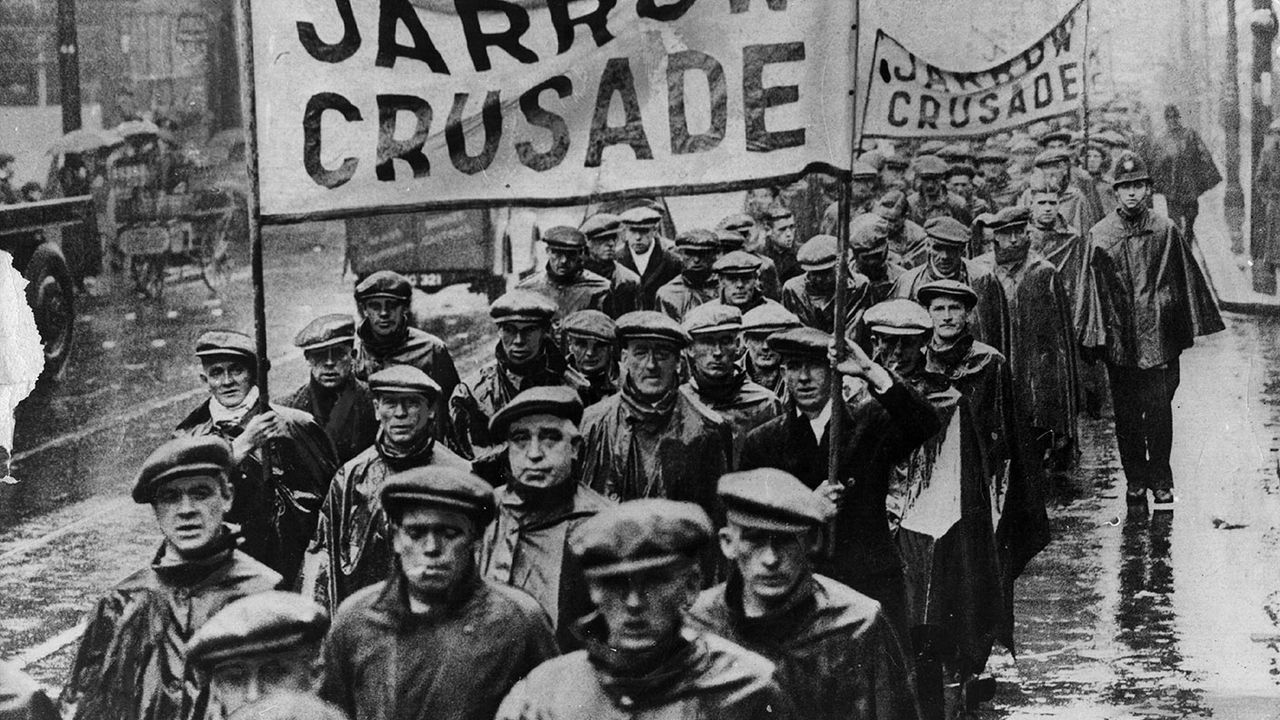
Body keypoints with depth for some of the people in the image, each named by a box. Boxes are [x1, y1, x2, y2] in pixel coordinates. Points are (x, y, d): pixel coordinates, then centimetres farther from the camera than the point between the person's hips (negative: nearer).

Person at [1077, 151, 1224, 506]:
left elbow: (1186, 280, 8)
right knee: (1126, 413, 7)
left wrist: (1189, 328, 5)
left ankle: (1161, 480, 7)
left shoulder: (1165, 231, 3)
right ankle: (1135, 479, 19)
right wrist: (1091, 337, 0)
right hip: (1118, 339, 1)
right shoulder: (1100, 236, 4)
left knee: (1159, 410, -4)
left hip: (1158, 335, -1)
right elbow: (1091, 288, 5)